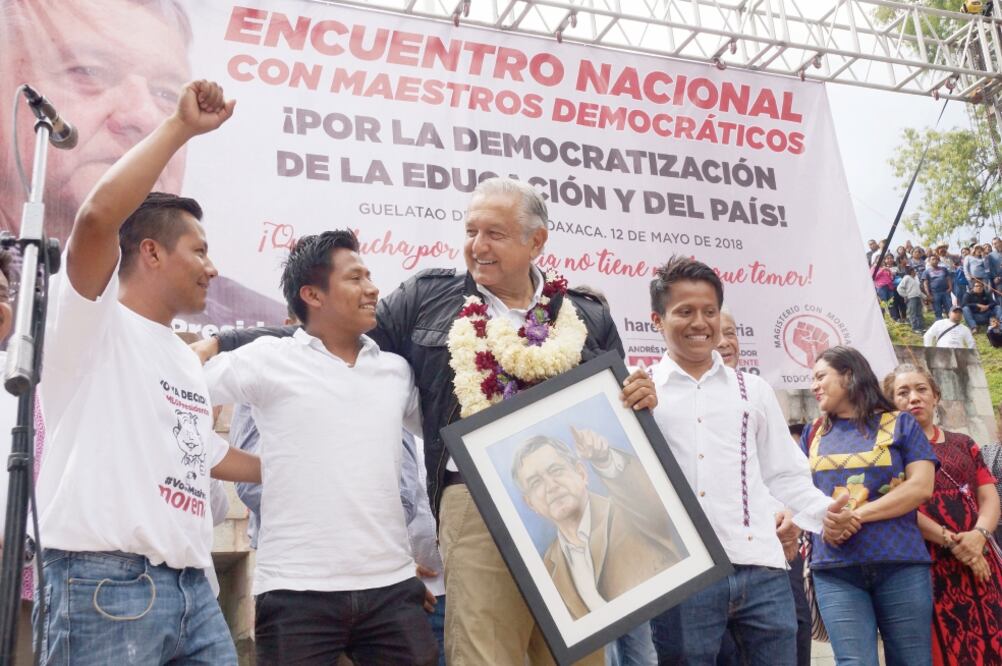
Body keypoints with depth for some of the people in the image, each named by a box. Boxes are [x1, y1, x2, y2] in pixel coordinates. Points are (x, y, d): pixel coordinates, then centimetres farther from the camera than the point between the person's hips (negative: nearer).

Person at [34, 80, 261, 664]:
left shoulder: (188, 360, 21)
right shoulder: (93, 322, -3)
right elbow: (99, 215, -22)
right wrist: (182, 126, -15)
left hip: (192, 586, 8)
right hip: (107, 582, -8)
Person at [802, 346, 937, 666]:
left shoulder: (900, 424, 7)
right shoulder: (814, 433, 16)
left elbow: (921, 486, -4)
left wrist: (858, 514, -12)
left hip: (899, 563, -1)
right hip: (834, 569, 2)